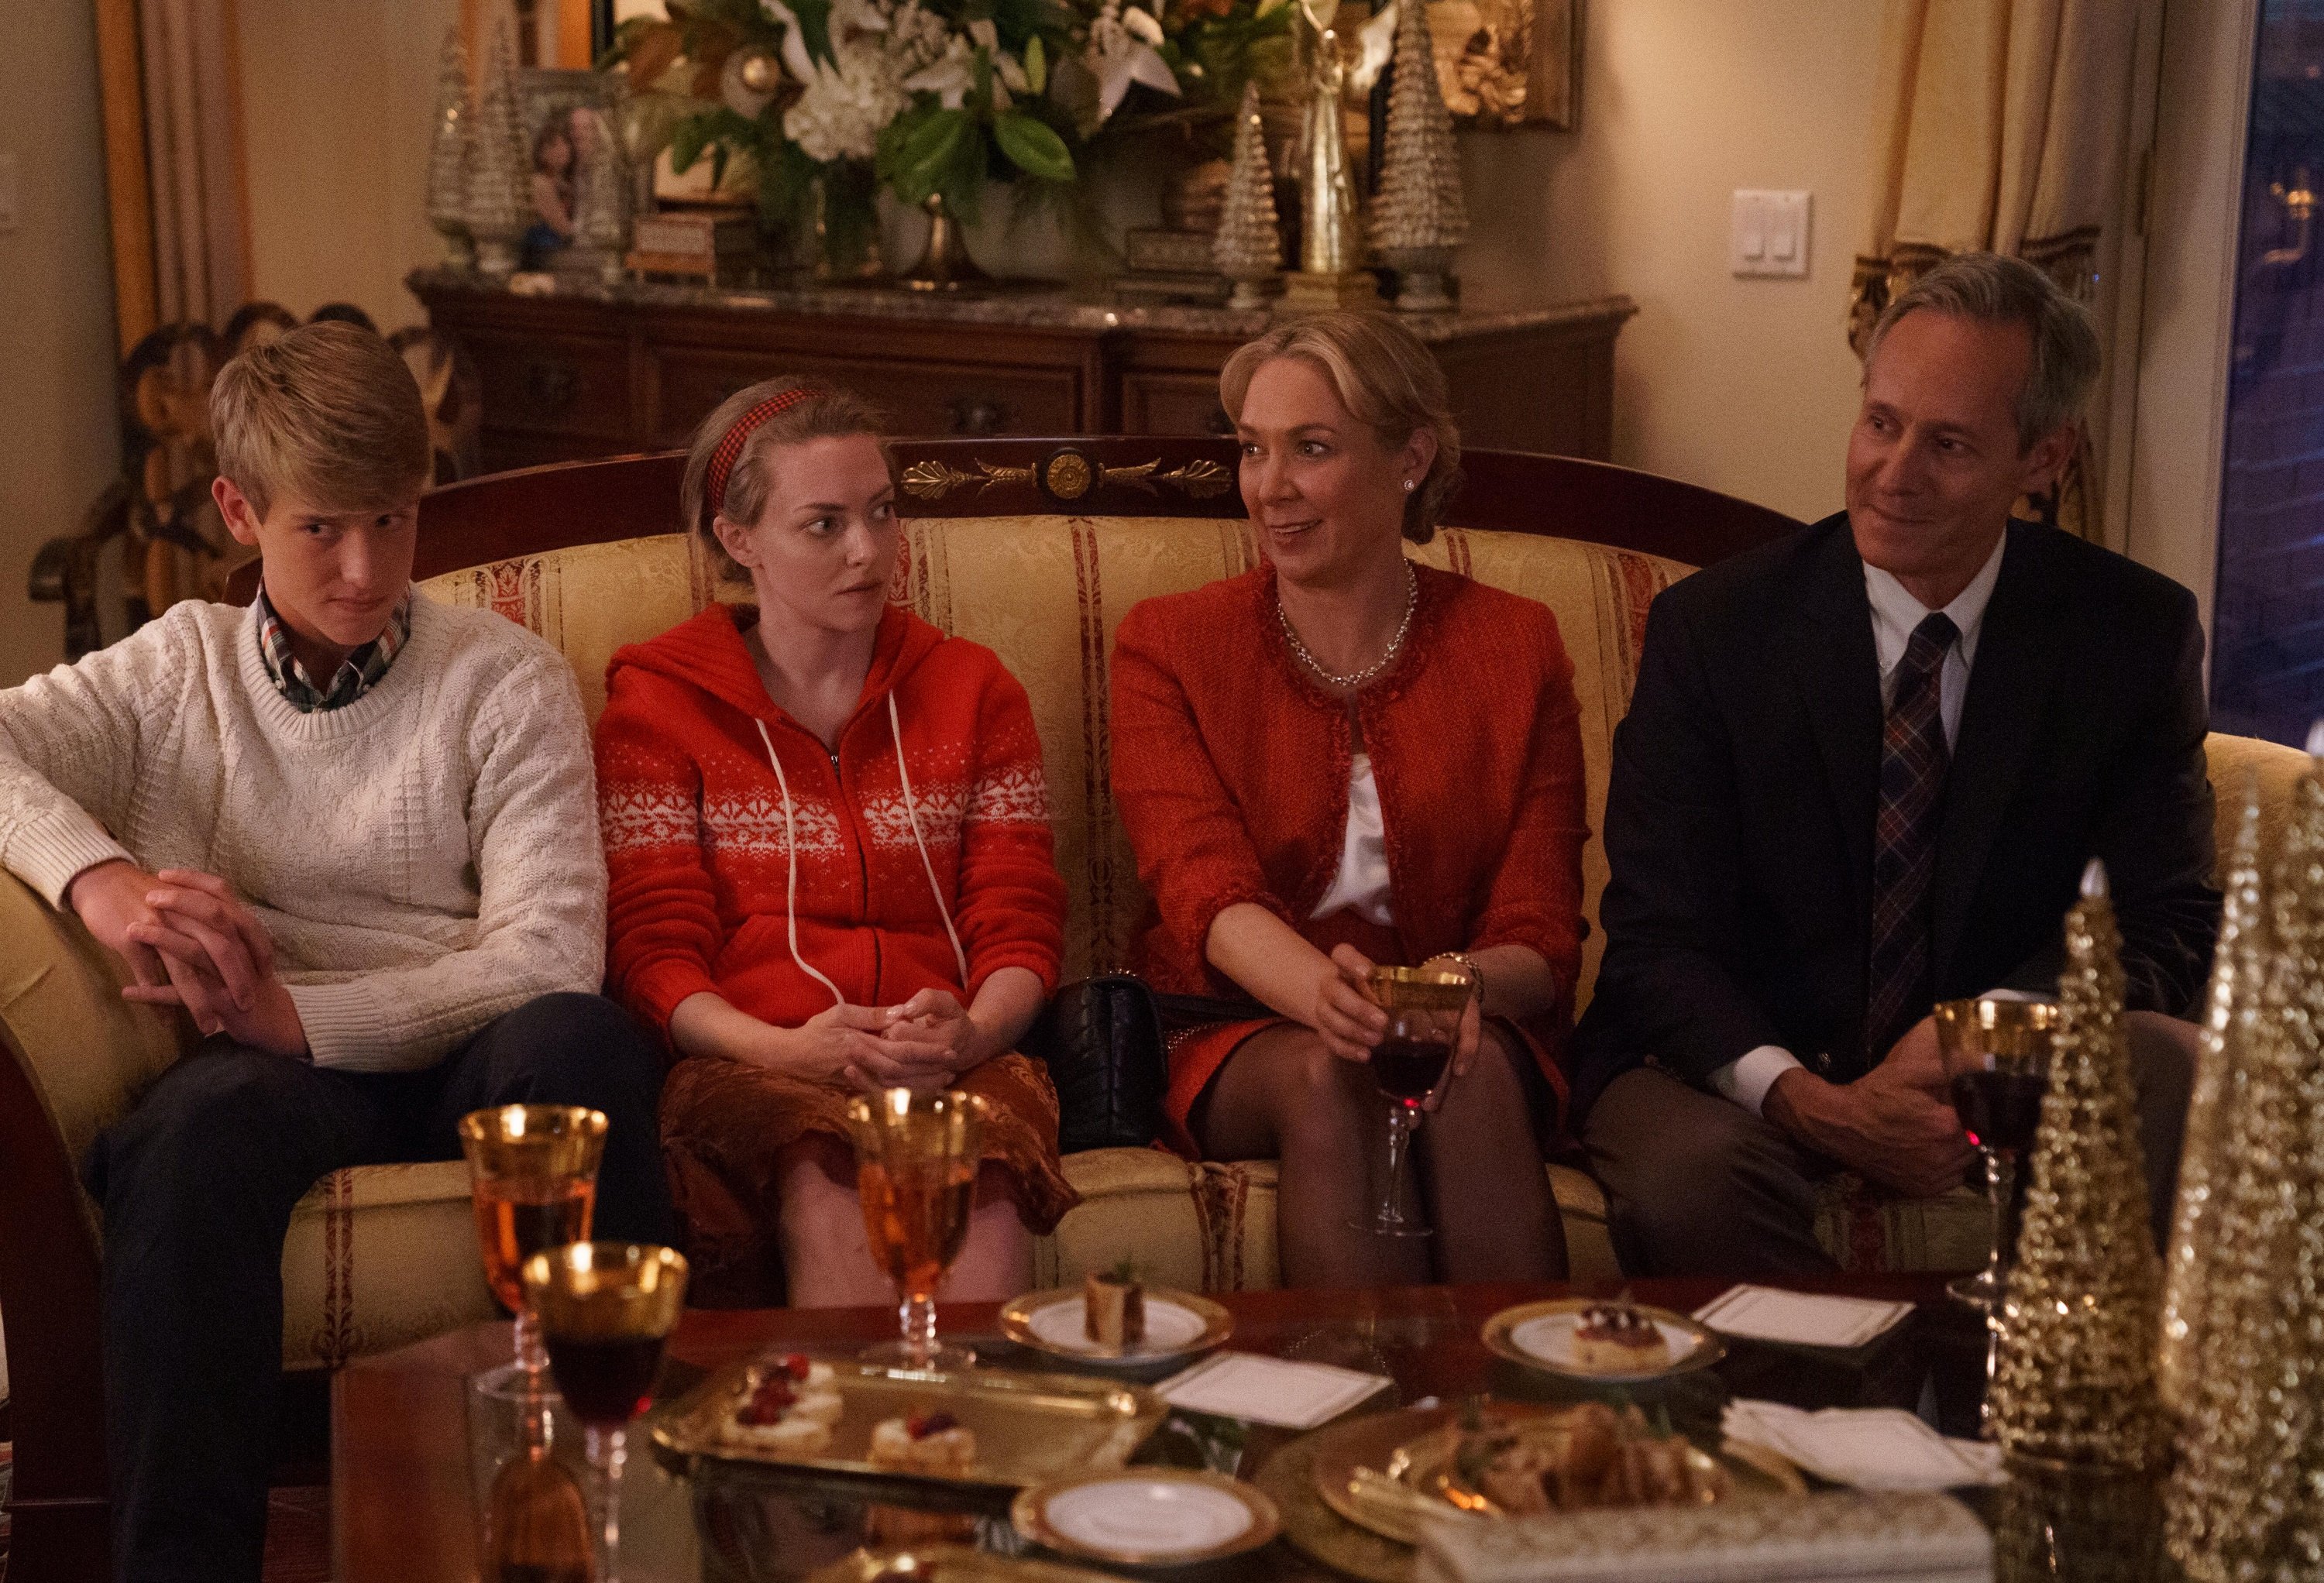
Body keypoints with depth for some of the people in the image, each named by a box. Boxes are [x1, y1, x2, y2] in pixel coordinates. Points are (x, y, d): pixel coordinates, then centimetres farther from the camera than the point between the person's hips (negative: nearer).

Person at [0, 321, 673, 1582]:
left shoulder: (507, 682, 9)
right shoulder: (179, 668, 18)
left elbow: (548, 951, -5)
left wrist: (299, 1014, -16)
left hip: (464, 1054, -1)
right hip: (271, 1065, 1)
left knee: (581, 1040, -36)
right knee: (196, 1128, -36)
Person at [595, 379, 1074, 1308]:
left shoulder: (973, 689, 20)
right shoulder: (657, 703, 13)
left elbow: (1019, 924, 11)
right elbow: (656, 954, 3)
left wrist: (971, 1035, -13)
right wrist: (787, 1049, -18)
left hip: (952, 1065, 2)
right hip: (751, 1068, -1)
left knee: (977, 1187, -36)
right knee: (831, 1188, -37)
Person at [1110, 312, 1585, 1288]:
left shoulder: (1515, 649, 7)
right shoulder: (1167, 648, 5)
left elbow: (1542, 935, -1)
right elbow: (1205, 888, -13)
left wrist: (1468, 985, -28)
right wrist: (1329, 997, -36)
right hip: (1236, 1042, 0)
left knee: (1472, 1073, -34)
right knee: (1329, 1079, -34)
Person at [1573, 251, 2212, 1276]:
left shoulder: (2134, 636, 0)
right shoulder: (1711, 627, -5)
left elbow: (2164, 923, 0)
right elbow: (1657, 935, -8)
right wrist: (1811, 1104, -26)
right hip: (1744, 1066, -2)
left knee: (2170, 1069, -29)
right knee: (1688, 1180, -35)